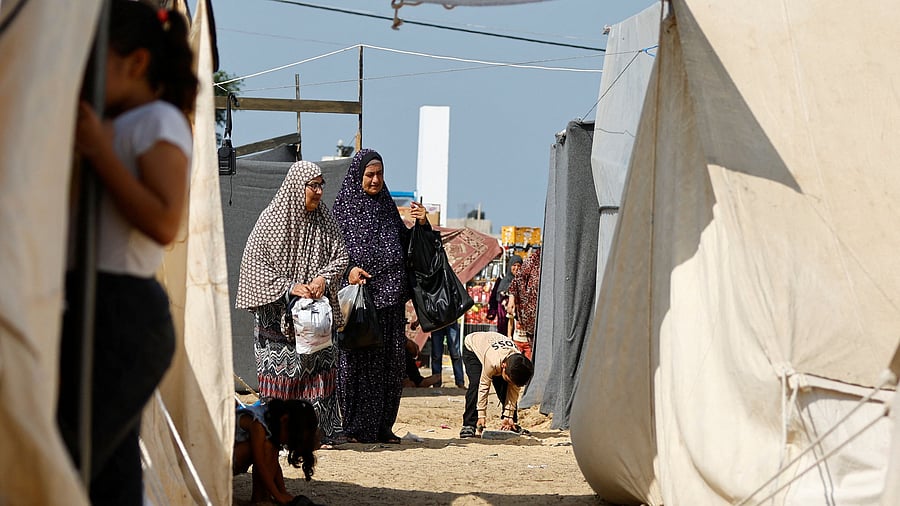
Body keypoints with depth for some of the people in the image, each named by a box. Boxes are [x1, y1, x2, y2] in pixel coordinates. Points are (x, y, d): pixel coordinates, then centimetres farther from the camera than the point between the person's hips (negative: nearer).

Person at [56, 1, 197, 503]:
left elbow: (164, 225, -18)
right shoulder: (119, 128, 21)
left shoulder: (158, 120, -5)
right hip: (110, 314, 9)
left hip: (119, 316, -9)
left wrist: (99, 151, -15)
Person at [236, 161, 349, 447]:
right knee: (280, 369, -4)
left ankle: (321, 430, 5)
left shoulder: (324, 220, 6)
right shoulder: (272, 219, -6)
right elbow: (254, 263, -9)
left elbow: (341, 255, 9)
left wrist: (324, 277, -11)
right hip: (279, 313, -4)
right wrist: (289, 287, -16)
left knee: (321, 367, 0)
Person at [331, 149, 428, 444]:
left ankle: (382, 426, 12)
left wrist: (420, 224, 2)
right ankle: (356, 427, 1)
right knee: (358, 361, -4)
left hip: (390, 297, 5)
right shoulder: (343, 209, 0)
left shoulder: (388, 207, 16)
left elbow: (405, 245, 18)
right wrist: (348, 269, -22)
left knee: (390, 363, 5)